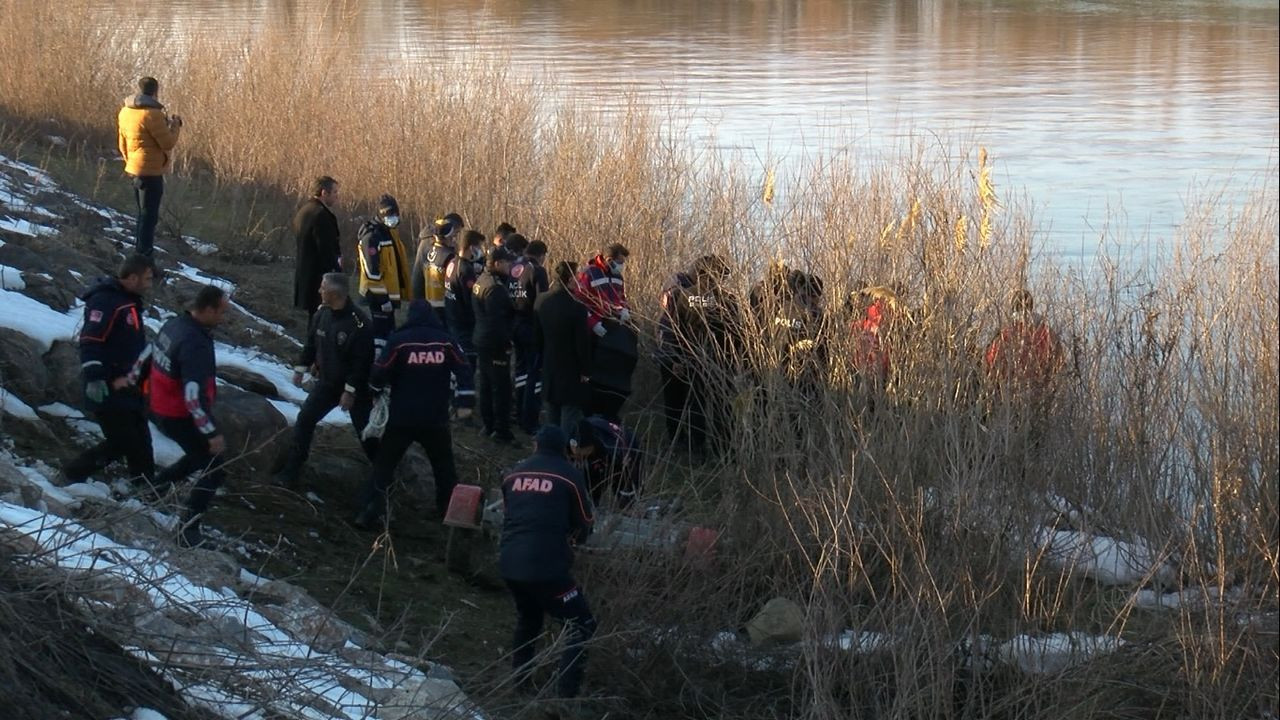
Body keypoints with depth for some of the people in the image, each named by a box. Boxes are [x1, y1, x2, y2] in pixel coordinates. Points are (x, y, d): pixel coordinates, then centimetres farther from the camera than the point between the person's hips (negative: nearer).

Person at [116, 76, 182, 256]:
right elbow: (168, 142, -16)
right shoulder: (153, 114, -19)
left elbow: (122, 143, 15)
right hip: (151, 172, -9)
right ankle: (143, 254, -3)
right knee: (149, 216, -3)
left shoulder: (126, 112, 8)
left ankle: (140, 252, 26)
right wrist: (176, 125, 0)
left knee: (144, 214, 20)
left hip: (133, 170, 9)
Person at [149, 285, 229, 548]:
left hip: (161, 409, 9)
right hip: (180, 418, -9)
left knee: (200, 455, 30)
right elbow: (194, 396, -32)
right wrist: (212, 432, -26)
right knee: (213, 470, 3)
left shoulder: (173, 325, -1)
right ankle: (188, 531, 1)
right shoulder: (195, 344, -30)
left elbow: (152, 358, 14)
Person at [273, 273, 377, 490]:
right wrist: (301, 368, 13)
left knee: (366, 432, 3)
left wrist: (350, 391, -22)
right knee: (304, 421, -1)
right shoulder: (322, 313, -5)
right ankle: (290, 473, 5)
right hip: (327, 382, 6)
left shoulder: (359, 323, -26)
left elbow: (362, 362, -23)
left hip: (355, 388, -6)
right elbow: (311, 343, 11)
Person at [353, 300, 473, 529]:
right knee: (444, 465, 22)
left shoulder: (399, 340, -8)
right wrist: (463, 402, 4)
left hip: (401, 417, -2)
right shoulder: (446, 341, 0)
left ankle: (371, 513, -6)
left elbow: (380, 373, -9)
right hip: (436, 418, 2)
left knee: (384, 464, 3)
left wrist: (376, 388, 12)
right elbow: (463, 371, -2)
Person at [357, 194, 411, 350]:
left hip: (389, 293, 10)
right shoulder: (372, 236, -17)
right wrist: (382, 298, -23)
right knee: (380, 334, -12)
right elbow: (372, 270, -22)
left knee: (389, 331, 19)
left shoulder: (391, 234, 15)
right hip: (379, 296, -10)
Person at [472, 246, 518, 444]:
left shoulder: (482, 281, 9)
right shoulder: (495, 288, -23)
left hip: (482, 340, 10)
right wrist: (505, 341, -18)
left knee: (486, 383, 18)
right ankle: (501, 430, -1)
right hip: (496, 344, -10)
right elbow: (496, 320, -25)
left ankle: (488, 425, 27)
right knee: (501, 387, -4)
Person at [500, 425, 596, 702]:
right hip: (546, 565, -5)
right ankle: (565, 694, -7)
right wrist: (575, 538, 32)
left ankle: (520, 682, 35)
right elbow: (584, 522, 8)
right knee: (582, 625, 5)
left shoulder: (513, 474, 13)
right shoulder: (569, 475, 1)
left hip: (509, 563, 5)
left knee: (528, 617, 32)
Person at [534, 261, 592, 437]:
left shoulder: (541, 301, -2)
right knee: (570, 415, -1)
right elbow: (583, 342, -17)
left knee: (552, 416, 18)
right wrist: (585, 371, -6)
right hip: (571, 373, -7)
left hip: (549, 369, 7)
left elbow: (536, 336, 8)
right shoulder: (577, 307, -22)